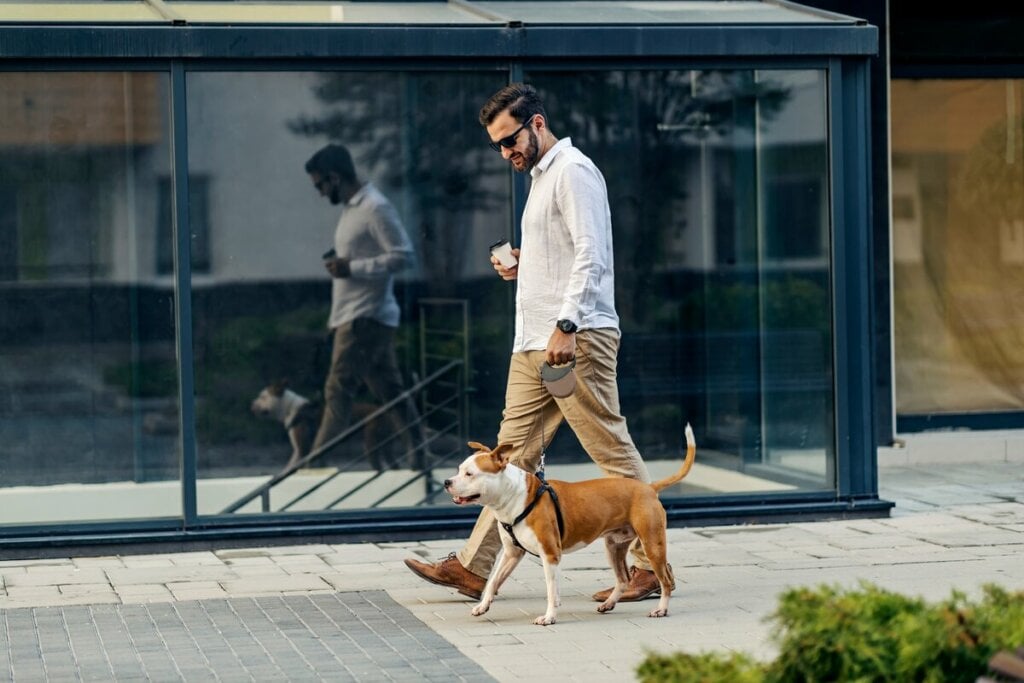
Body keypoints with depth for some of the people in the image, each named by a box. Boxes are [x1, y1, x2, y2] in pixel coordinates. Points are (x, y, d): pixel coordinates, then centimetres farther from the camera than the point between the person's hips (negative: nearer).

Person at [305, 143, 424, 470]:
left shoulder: (376, 208, -14)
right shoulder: (352, 208, 16)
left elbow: (403, 256, -19)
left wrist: (351, 268, -20)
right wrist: (339, 262, 10)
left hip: (365, 318, -10)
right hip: (354, 317, 10)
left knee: (338, 391, -8)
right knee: (390, 391, 8)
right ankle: (418, 460, 9)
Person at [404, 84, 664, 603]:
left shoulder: (572, 171, -9)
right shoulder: (541, 176, 22)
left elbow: (590, 255, -19)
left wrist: (566, 326, -26)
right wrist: (521, 268, 12)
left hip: (577, 340, -10)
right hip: (534, 345, 10)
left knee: (613, 452, -5)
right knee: (514, 453, 8)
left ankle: (650, 566, 0)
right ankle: (475, 566, 10)